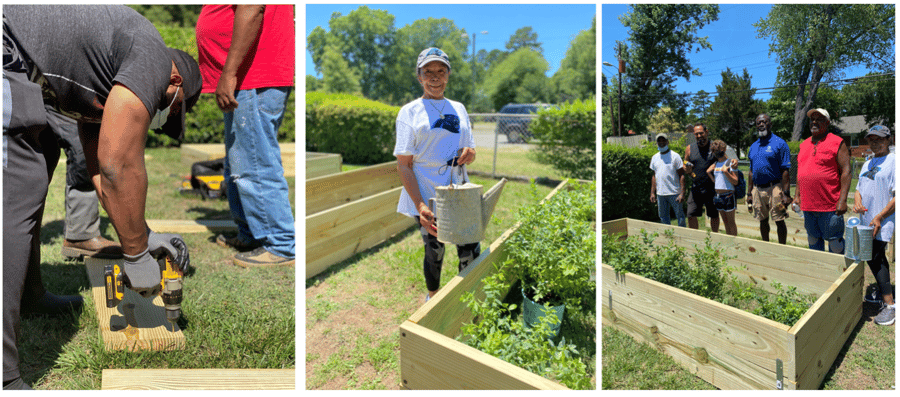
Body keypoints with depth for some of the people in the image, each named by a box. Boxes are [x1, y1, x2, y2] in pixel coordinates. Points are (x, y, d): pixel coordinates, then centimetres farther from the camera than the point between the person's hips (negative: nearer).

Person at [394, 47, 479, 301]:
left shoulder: (458, 109, 13)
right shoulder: (409, 112, -1)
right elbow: (403, 164, -7)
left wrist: (469, 154, -5)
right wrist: (420, 206, -18)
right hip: (427, 197, -4)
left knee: (471, 253, 1)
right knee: (434, 252, 8)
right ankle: (433, 298, 34)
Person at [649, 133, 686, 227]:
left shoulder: (675, 156, -3)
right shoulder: (654, 158, 11)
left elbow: (681, 175, -5)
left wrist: (682, 193, -14)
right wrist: (652, 193, 11)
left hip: (674, 193, -4)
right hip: (660, 194, 5)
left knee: (680, 217, 2)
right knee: (663, 219, 10)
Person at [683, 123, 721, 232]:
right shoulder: (689, 149, 7)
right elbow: (686, 169, 15)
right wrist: (687, 170, -8)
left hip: (712, 189, -2)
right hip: (696, 188, 2)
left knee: (714, 216, 9)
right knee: (691, 215, -2)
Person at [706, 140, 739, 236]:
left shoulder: (730, 162, -8)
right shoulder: (715, 164, 12)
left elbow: (735, 182, -14)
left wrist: (726, 172, -22)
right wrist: (708, 172, 5)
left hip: (728, 195, -6)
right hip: (718, 195, 7)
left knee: (731, 222, 2)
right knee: (725, 222, 13)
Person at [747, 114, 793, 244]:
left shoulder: (779, 143, -5)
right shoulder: (753, 146, 13)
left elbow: (785, 171, -10)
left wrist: (786, 194, -16)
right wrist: (750, 193, 13)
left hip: (774, 187, -5)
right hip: (757, 189, 5)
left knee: (779, 221, 1)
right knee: (763, 221, 13)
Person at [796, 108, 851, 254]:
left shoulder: (837, 142, -4)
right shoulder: (804, 144, 14)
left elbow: (846, 171, -9)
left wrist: (843, 200, -16)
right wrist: (797, 195, 14)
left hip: (830, 206, -6)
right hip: (807, 205, 6)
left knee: (835, 242, 2)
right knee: (813, 240, 16)